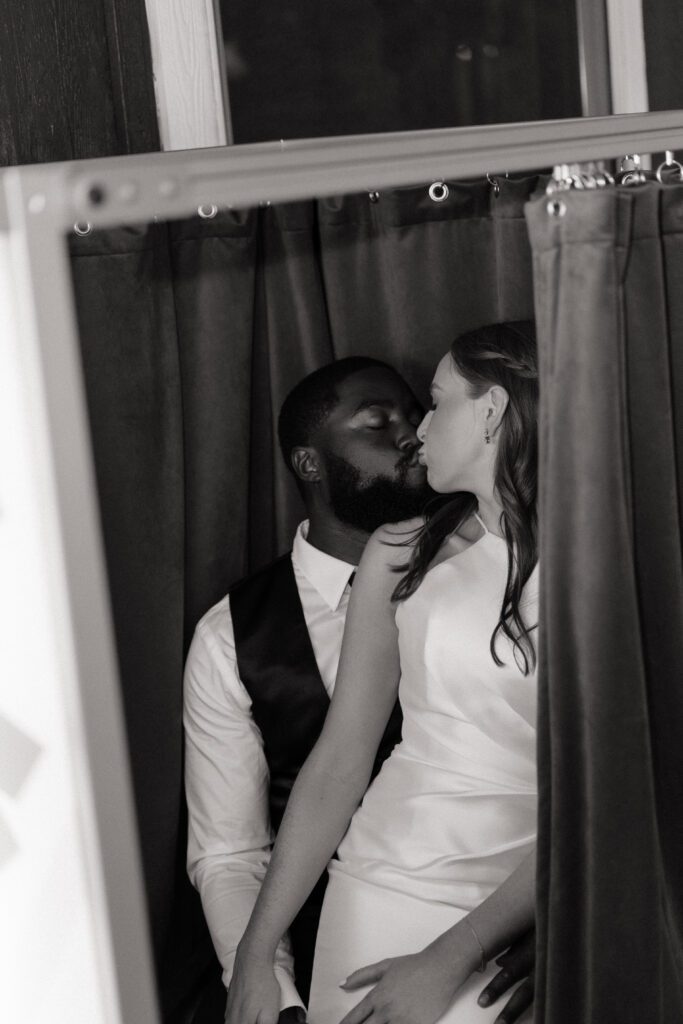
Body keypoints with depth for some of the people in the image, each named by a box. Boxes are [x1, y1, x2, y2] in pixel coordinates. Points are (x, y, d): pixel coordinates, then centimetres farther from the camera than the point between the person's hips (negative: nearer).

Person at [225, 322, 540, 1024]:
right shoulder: (400, 553, 4)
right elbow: (340, 760, 3)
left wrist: (450, 961, -15)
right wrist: (255, 952, 0)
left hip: (520, 915, -2)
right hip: (383, 887, 2)